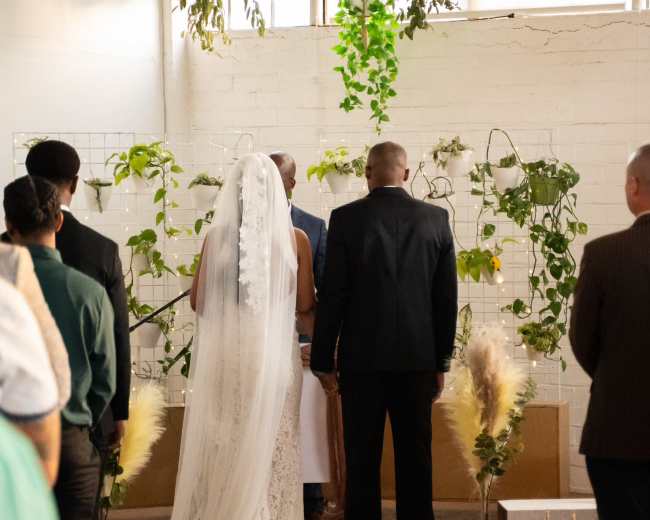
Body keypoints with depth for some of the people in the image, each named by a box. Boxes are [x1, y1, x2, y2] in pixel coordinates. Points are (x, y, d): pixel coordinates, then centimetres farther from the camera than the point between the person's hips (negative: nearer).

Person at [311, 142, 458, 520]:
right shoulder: (436, 219, 1)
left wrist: (323, 361, 1)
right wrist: (442, 361, 11)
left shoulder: (346, 218, -6)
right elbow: (447, 297, 3)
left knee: (362, 460, 4)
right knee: (415, 458, 8)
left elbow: (332, 296, -6)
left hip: (362, 360, -2)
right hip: (417, 358, 2)